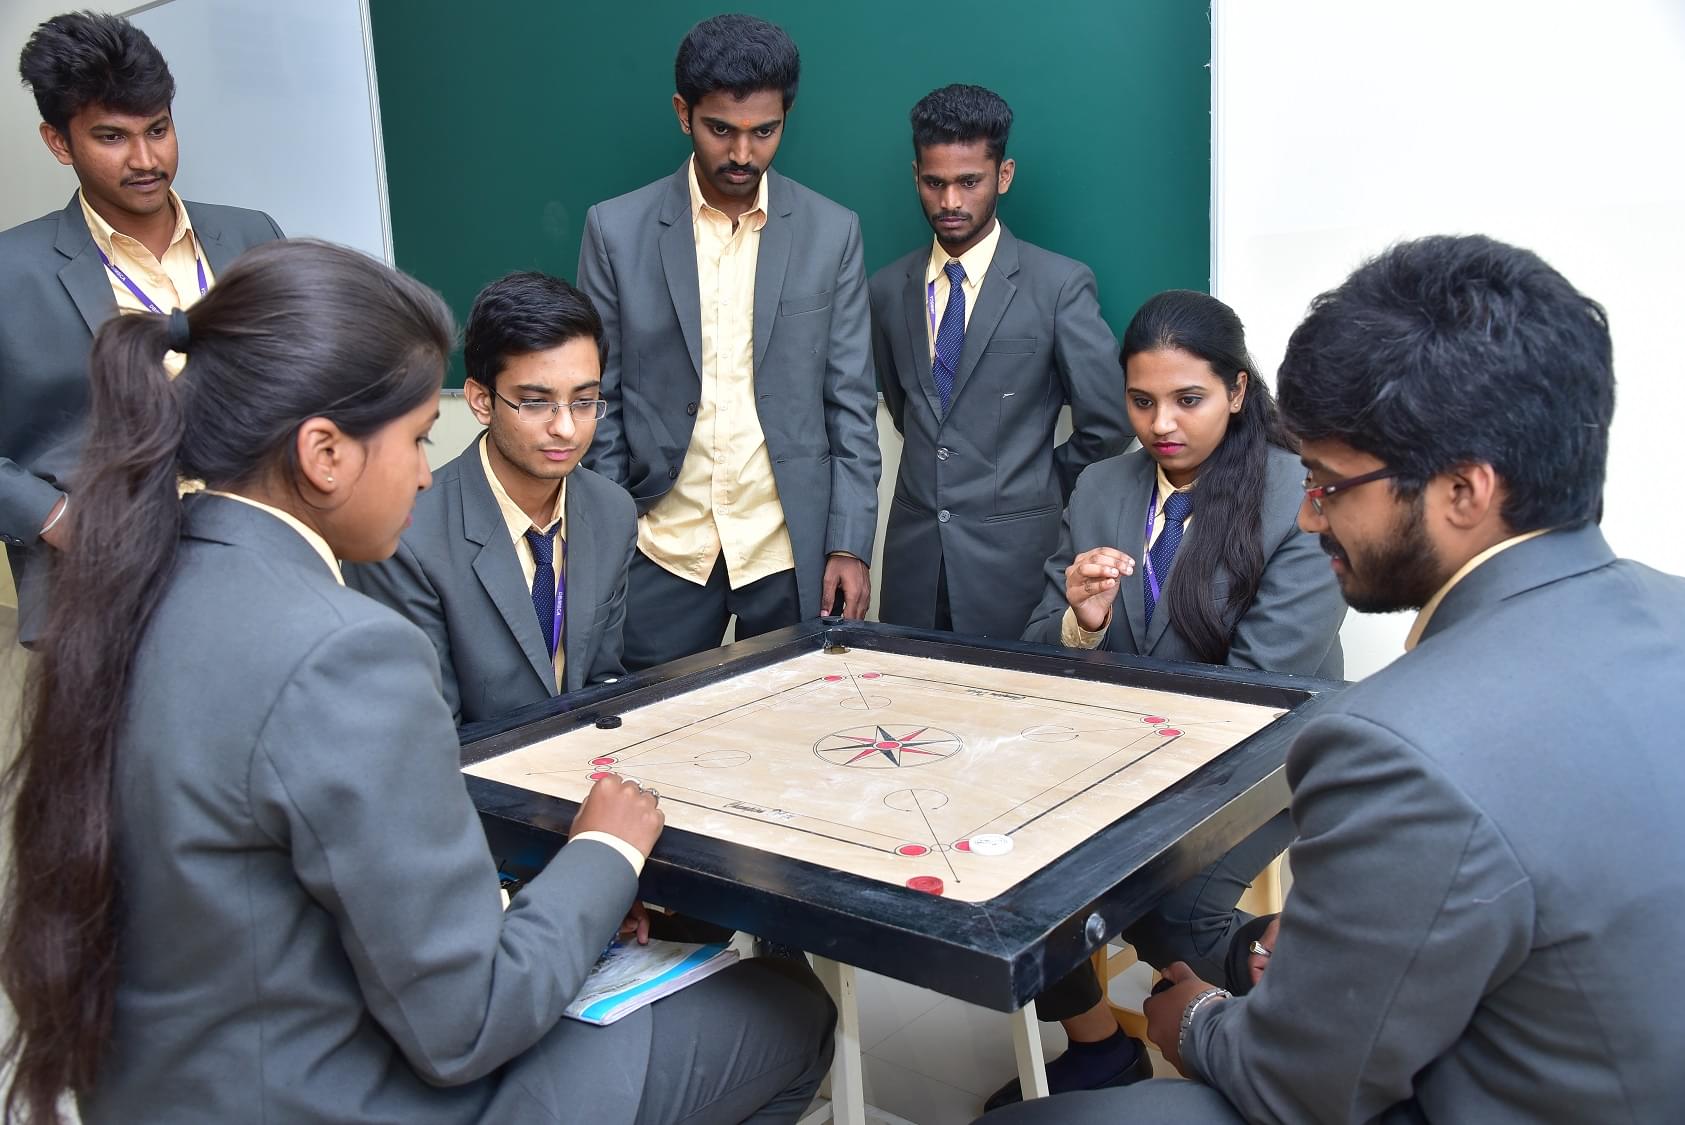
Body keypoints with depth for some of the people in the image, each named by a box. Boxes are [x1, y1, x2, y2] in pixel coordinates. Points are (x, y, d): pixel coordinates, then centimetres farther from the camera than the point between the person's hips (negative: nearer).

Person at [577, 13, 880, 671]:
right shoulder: (617, 229, -1)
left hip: (791, 550, 0)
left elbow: (851, 405, 2)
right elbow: (601, 400, 3)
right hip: (663, 552, 0)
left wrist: (849, 545, -4)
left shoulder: (831, 233, 1)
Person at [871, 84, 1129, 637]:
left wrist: (1039, 493, 6)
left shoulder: (1060, 285, -6)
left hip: (1013, 556, -4)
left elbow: (1107, 427, -5)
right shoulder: (888, 288, 8)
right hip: (914, 554, 4)